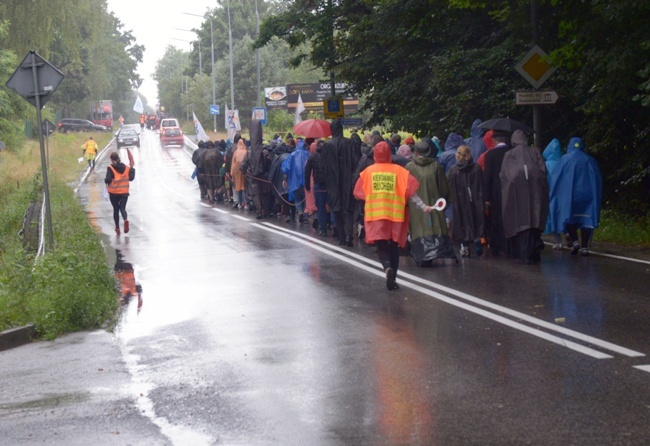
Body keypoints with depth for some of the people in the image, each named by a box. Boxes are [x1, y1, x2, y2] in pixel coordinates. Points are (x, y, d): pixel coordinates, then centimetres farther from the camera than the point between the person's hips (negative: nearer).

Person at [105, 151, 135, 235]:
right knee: (122, 208, 5)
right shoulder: (126, 167, 0)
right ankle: (126, 219, -28)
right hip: (124, 192, 2)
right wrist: (132, 168, 16)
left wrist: (105, 180, 5)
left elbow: (108, 180, -18)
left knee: (116, 209, 12)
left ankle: (117, 228, 16)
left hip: (113, 193, -2)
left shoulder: (110, 168, -11)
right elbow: (131, 178, 6)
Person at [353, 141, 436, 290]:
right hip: (395, 214, 1)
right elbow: (410, 192, -5)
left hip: (376, 215, -1)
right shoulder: (399, 171, 0)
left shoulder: (368, 171, 1)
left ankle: (388, 268, -26)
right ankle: (392, 279, 13)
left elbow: (359, 193, 5)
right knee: (393, 247, 13)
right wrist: (423, 207, -1)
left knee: (381, 246, 3)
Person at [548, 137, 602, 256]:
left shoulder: (566, 159, -1)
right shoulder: (590, 161, 8)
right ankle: (584, 246, -4)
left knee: (569, 216, 9)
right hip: (587, 194, 2)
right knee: (585, 218, 4)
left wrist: (553, 194, 13)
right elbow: (598, 180, 13)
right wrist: (598, 199, 21)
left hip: (568, 194, -2)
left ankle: (575, 241, -9)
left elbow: (555, 177, 1)